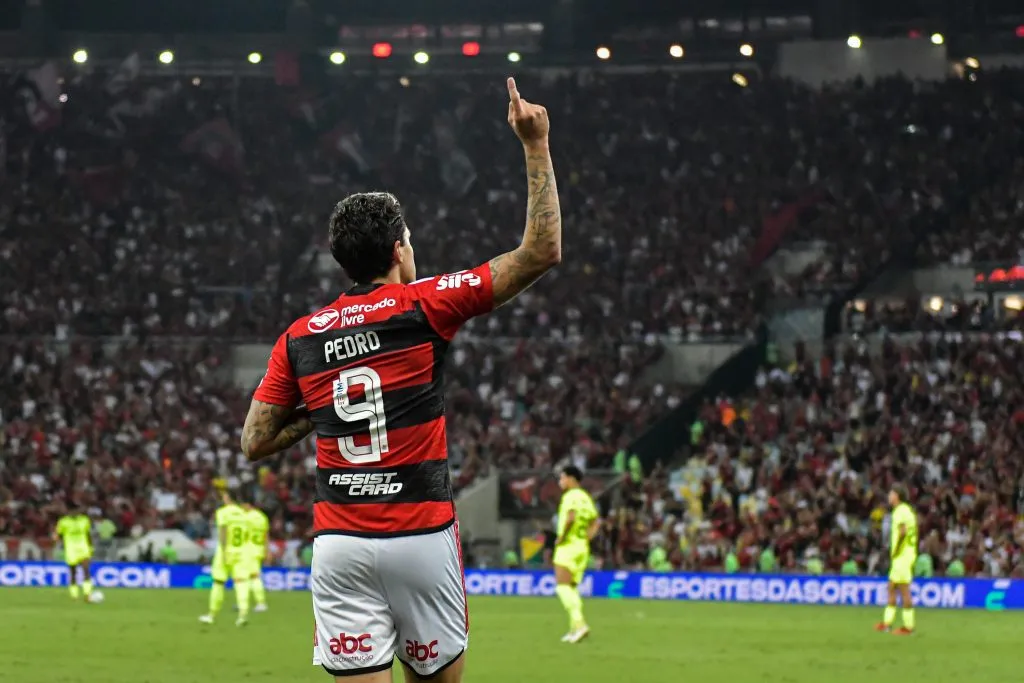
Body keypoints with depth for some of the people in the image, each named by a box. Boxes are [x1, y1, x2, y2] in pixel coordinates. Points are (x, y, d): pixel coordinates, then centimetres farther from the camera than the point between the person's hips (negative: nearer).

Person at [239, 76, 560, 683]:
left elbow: (255, 443, 10)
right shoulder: (423, 307, -2)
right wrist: (536, 145, 2)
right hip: (421, 536, -2)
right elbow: (542, 252, -3)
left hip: (339, 542, 3)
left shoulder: (300, 338, 8)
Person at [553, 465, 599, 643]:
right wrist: (587, 538, 12)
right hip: (582, 548, 9)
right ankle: (574, 629, 10)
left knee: (562, 587, -11)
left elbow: (570, 518, -27)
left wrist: (561, 537, -17)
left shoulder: (570, 496, -12)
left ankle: (579, 623, -25)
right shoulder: (586, 498, 15)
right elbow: (595, 523, 16)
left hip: (569, 545, -9)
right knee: (572, 588, 15)